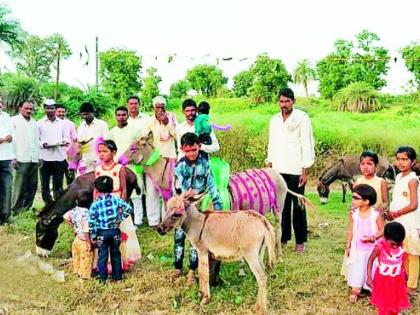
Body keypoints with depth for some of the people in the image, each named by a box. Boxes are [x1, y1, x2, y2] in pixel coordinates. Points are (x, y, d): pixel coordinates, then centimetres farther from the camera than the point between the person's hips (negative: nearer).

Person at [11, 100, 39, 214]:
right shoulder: (14, 120, 2)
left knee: (32, 186, 6)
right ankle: (16, 209, 2)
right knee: (19, 186, -5)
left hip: (34, 159, 5)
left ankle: (27, 207, 15)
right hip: (21, 159, -5)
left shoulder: (34, 123, 19)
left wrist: (39, 157, 15)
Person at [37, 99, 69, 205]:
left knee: (58, 183, 6)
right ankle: (48, 204, 9)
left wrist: (65, 141, -8)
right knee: (45, 183, 2)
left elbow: (66, 137, 13)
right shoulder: (39, 123, 5)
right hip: (45, 157, -1)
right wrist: (43, 144, -17)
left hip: (59, 157, 2)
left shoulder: (62, 123, 12)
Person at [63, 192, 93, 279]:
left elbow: (65, 217, 9)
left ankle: (77, 272, 43)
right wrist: (89, 243, -19)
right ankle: (85, 275, 26)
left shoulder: (75, 210, -8)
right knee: (85, 260, 12)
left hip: (77, 239, 7)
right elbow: (86, 231, -31)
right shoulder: (86, 213, -30)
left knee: (77, 258, 25)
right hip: (84, 241, -7)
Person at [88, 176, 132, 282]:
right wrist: (120, 218, 1)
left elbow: (91, 222, -10)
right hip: (115, 231, 2)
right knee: (116, 254, 15)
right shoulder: (116, 200, -5)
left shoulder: (95, 204, -10)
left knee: (102, 255, 9)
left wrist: (93, 236, -1)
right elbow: (128, 209, -7)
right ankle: (117, 276, 23)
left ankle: (103, 278, 15)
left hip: (101, 233, -2)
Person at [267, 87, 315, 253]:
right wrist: (269, 166, 11)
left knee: (298, 206, 0)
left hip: (296, 170, -4)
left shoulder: (302, 118, -3)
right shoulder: (274, 120, 12)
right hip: (278, 170, 5)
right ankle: (284, 237, 19)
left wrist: (305, 171, -10)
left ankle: (300, 241, 9)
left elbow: (307, 145, -6)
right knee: (282, 205, 8)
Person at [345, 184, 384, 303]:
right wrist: (348, 246, 5)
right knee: (357, 269, 10)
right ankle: (355, 291, 22)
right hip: (357, 248, 2)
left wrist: (372, 238, -25)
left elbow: (382, 230, -8)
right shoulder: (354, 214, -7)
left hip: (372, 248, -2)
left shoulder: (376, 214, -16)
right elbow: (350, 231, 2)